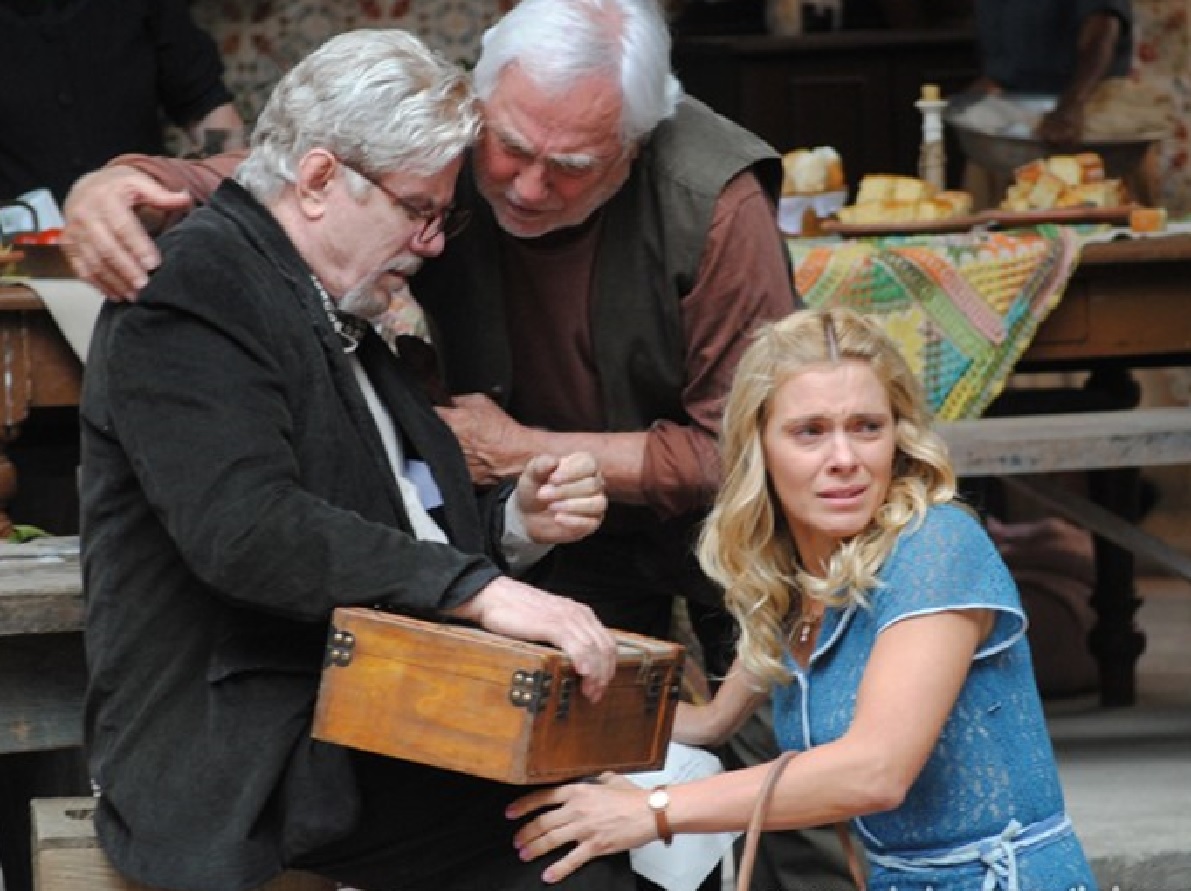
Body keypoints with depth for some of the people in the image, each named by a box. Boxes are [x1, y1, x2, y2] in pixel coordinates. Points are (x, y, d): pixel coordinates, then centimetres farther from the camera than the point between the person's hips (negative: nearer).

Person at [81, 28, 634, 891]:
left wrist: (517, 521, 6)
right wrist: (480, 589, -29)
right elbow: (243, 529, -25)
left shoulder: (335, 317, 20)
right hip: (245, 768, -9)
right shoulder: (192, 287, -10)